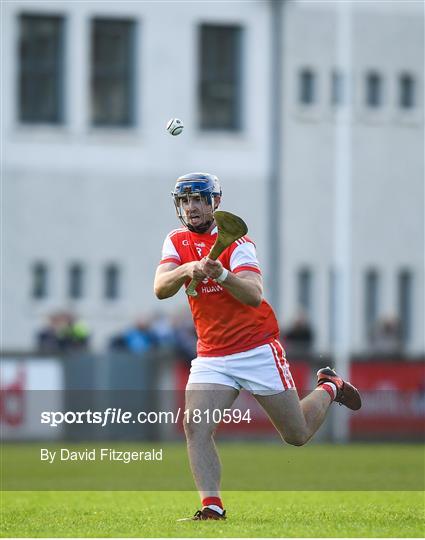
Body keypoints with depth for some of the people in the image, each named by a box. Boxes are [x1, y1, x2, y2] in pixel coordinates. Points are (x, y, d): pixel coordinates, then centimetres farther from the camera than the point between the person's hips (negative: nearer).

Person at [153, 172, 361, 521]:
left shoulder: (236, 241, -11)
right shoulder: (177, 242, 4)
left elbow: (254, 295, -25)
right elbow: (160, 289, -12)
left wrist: (221, 273, -44)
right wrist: (187, 269, -32)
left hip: (258, 351, -3)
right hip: (211, 357, 4)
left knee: (298, 435, 5)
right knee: (195, 427, -20)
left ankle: (329, 388, 34)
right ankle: (212, 507, -18)